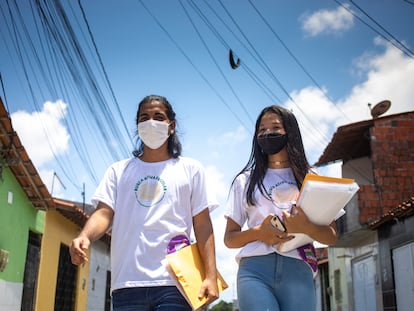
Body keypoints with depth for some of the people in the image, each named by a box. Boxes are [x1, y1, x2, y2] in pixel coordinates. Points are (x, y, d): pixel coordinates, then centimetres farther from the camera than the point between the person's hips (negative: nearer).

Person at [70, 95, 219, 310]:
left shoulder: (190, 169, 13)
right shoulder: (119, 171, 17)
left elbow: (202, 225, 7)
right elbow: (104, 213, 4)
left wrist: (211, 276, -3)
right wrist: (84, 237, -18)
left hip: (174, 281, -2)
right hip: (127, 283, 2)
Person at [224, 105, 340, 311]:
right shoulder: (245, 180, 17)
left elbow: (331, 237, 11)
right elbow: (229, 238, 14)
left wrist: (306, 227, -11)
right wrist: (257, 232, -7)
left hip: (297, 269, 1)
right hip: (254, 269, 0)